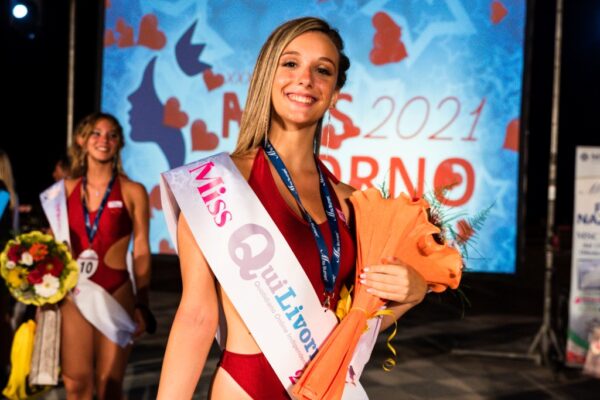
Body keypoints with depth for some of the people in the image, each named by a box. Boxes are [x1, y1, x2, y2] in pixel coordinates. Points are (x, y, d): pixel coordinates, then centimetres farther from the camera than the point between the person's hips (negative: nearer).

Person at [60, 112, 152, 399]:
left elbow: (141, 251, -1)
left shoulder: (133, 192, -2)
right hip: (73, 294, 3)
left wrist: (141, 303, -4)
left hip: (116, 294, -2)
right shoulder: (66, 189, 8)